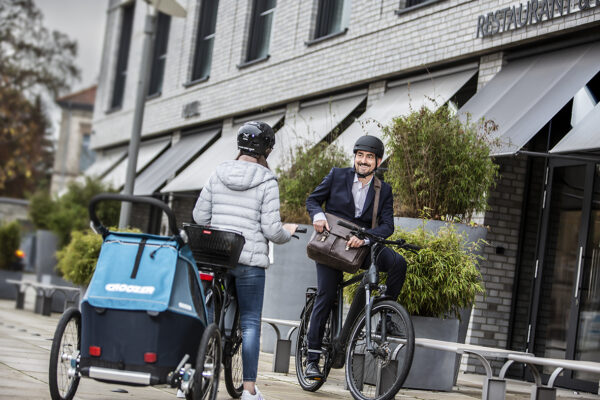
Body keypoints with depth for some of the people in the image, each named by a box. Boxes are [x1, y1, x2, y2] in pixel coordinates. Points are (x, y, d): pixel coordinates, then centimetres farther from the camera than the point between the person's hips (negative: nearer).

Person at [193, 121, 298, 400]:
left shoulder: (218, 175, 5)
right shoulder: (267, 182, -7)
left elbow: (199, 216, 6)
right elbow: (271, 229, -10)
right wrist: (288, 232, 11)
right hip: (250, 258, -4)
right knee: (250, 322, 3)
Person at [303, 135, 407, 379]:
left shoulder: (384, 191, 4)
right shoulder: (337, 176, 3)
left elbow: (387, 226, -5)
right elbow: (313, 200, 8)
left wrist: (364, 238, -24)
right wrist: (318, 214, -15)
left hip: (362, 247, 1)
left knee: (398, 263, -24)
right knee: (325, 297, -11)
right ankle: (312, 358, -3)